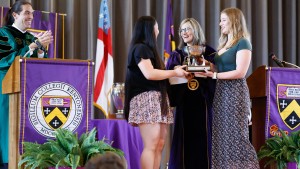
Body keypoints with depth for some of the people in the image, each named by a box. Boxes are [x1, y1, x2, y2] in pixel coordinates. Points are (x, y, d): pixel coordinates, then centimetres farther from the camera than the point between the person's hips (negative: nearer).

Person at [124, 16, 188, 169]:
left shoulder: (148, 49, 24)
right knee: (151, 145, -14)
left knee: (160, 144, 3)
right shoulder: (140, 48, -6)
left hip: (157, 98, 10)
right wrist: (174, 72, -9)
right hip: (146, 98, -10)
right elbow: (149, 73, -18)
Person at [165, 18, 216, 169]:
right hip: (184, 103, 2)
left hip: (202, 103, -2)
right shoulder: (177, 55, 13)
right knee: (185, 139, -2)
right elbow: (170, 78, 6)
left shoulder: (209, 53, 5)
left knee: (202, 139, -3)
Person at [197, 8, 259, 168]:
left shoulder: (242, 43, -8)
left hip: (235, 92, -8)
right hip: (221, 92, 8)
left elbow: (240, 72, -17)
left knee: (236, 135, -8)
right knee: (221, 135, 4)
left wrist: (214, 75, -20)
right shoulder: (223, 44, 18)